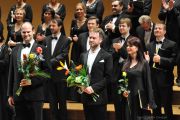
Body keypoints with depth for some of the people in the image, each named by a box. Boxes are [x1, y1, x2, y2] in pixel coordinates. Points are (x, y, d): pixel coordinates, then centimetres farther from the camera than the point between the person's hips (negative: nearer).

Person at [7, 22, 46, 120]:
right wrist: (10, 94, 10)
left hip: (34, 94, -4)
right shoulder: (15, 50, 12)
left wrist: (32, 81, -16)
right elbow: (11, 73, 13)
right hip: (18, 95, 4)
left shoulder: (41, 49, -2)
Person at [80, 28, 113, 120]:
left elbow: (108, 77, -8)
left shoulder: (106, 56, -4)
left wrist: (93, 88, -15)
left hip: (99, 98, -5)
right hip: (86, 96, 5)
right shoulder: (83, 55, 14)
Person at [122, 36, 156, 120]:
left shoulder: (144, 63, -7)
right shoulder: (126, 63, 8)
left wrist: (150, 102, -11)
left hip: (140, 98, -5)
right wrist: (123, 91, -3)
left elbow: (148, 83, -9)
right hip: (128, 99, 5)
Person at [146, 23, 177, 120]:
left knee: (167, 105, 0)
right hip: (153, 78, 5)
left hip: (165, 78, -5)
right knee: (155, 105, 13)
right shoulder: (150, 45, 15)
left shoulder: (171, 44, -2)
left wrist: (161, 59, -20)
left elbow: (174, 61, -12)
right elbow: (148, 61, 16)